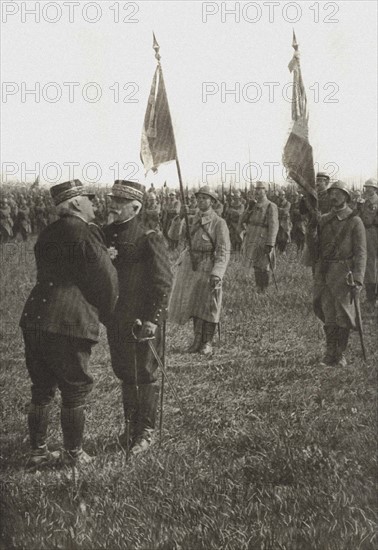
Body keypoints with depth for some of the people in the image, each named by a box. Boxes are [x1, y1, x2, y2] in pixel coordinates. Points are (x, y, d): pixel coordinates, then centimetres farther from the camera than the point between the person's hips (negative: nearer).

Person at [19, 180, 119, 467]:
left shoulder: (48, 234, 15)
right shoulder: (84, 233, -7)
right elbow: (106, 279, -5)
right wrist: (106, 314, 12)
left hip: (33, 319, 7)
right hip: (68, 324, -7)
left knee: (42, 390, 16)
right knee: (75, 391, 8)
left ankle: (38, 451, 25)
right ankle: (74, 454, 18)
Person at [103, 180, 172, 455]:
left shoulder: (150, 239, -13)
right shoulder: (107, 235, 6)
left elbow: (164, 282, -14)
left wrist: (153, 319, -18)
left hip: (144, 321, -6)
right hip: (117, 320, 6)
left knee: (145, 375, 5)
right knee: (125, 373, 16)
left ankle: (146, 431, 18)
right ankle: (131, 425, 31)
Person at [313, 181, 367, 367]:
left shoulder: (355, 222, -2)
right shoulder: (323, 220, 12)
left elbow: (360, 252, -7)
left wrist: (358, 278, -17)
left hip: (344, 273, -3)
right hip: (324, 273, 4)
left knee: (343, 314, 2)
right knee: (328, 314, 3)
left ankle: (341, 355, 13)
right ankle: (330, 354, 10)